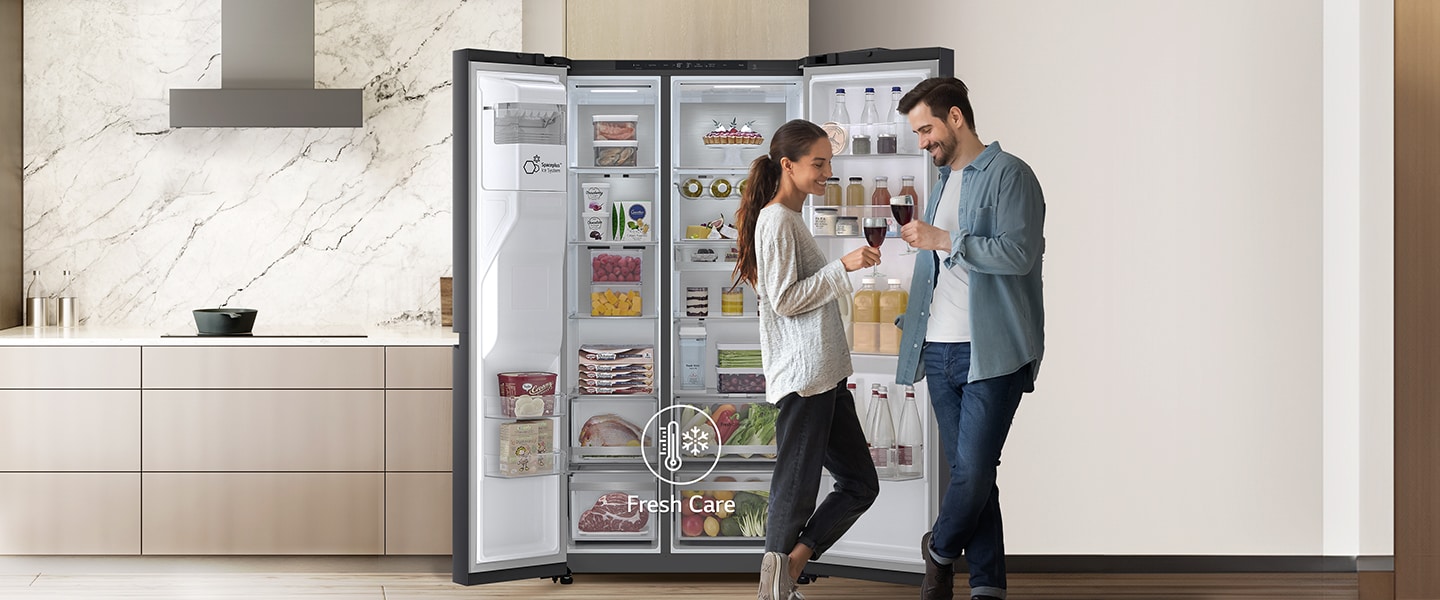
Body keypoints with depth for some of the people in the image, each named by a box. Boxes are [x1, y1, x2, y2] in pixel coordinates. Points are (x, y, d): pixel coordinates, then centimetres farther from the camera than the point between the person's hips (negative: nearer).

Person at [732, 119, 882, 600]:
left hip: (826, 375, 10)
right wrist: (843, 266, -17)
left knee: (860, 483, 9)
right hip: (802, 375, -10)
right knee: (796, 490, -3)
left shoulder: (790, 218, 19)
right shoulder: (775, 220, -11)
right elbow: (785, 299, -17)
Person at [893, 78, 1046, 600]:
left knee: (973, 470, -9)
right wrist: (914, 325, 19)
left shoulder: (1009, 175, -5)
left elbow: (1018, 253, -18)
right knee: (967, 470, 6)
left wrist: (942, 239, -15)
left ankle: (940, 550, 16)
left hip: (992, 351, -7)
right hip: (941, 350, 8)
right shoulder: (943, 181, 20)